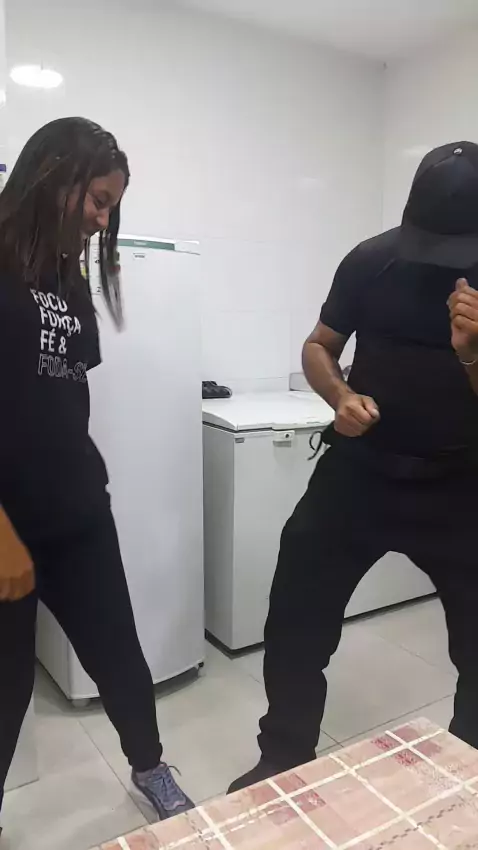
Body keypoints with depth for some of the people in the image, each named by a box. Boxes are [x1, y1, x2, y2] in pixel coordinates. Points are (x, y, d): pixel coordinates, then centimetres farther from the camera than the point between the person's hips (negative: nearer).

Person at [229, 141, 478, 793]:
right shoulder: (371, 261, -7)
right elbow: (318, 348, 3)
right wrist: (341, 397, -17)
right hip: (359, 469, 1)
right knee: (294, 629, 4)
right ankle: (284, 762, 30)